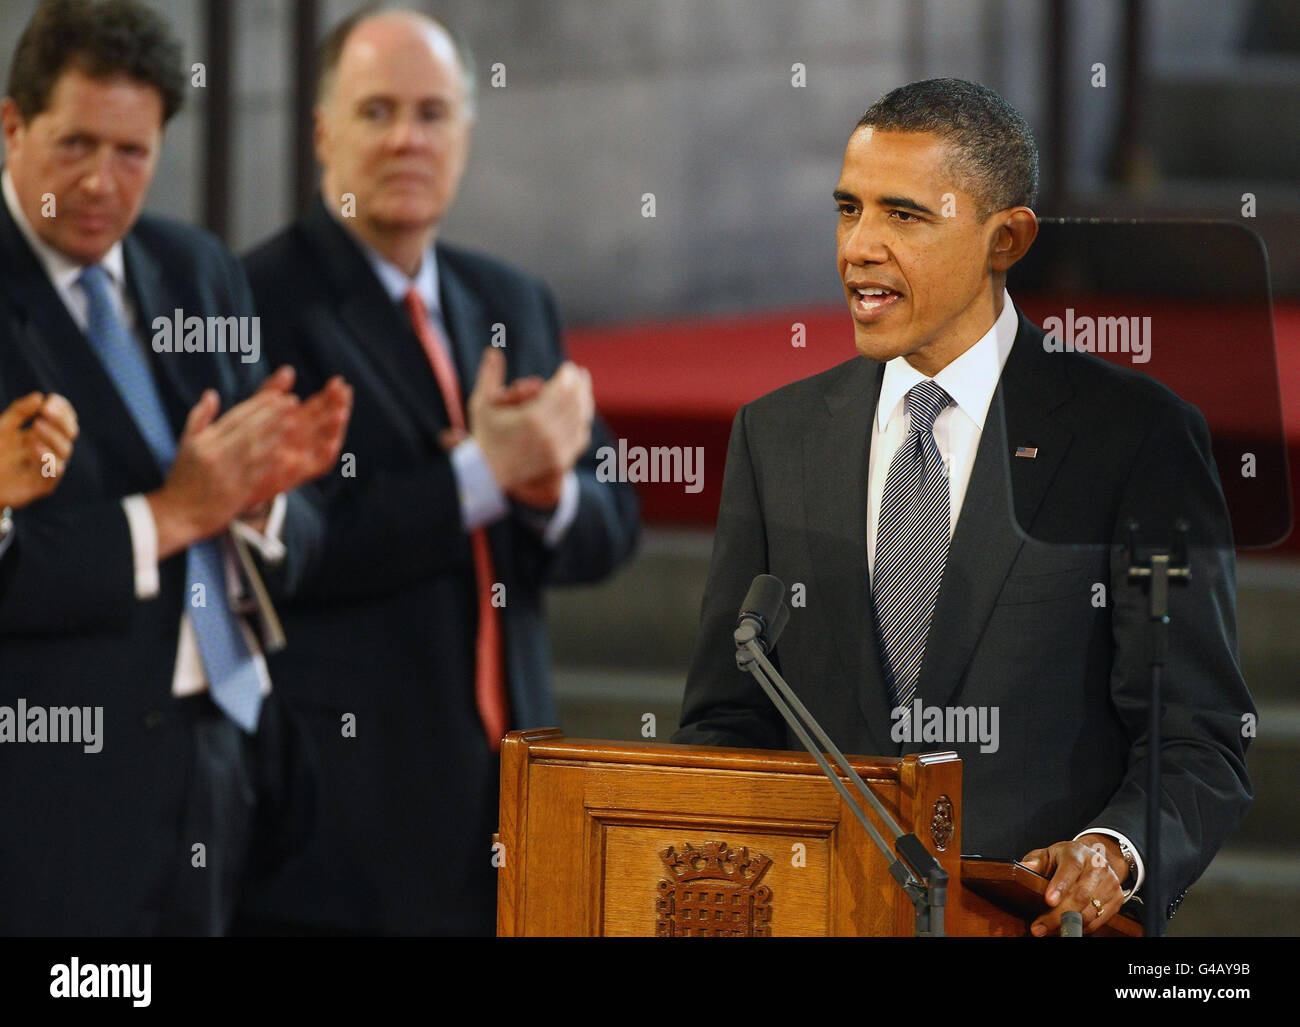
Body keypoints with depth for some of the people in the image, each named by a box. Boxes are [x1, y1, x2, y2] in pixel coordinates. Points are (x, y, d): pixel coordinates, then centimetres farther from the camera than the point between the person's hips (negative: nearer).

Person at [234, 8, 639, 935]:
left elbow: (611, 528, 14)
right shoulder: (265, 301, -7)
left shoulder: (515, 303, 16)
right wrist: (480, 475, -16)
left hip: (501, 777, 6)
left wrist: (550, 490, -8)